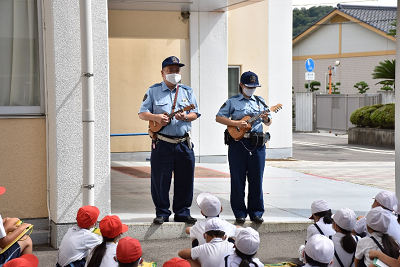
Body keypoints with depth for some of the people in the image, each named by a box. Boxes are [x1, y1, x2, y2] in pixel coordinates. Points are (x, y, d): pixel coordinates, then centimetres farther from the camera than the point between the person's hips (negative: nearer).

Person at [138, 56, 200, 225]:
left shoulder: (187, 91, 13)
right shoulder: (153, 91, 6)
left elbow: (195, 114, 10)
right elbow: (142, 113, 4)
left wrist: (185, 117, -11)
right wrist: (156, 117, -15)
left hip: (184, 143, 2)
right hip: (162, 144, -2)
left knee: (185, 179, 4)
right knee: (160, 180, 0)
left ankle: (182, 212, 15)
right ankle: (162, 213, 12)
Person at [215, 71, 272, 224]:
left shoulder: (260, 102, 16)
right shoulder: (232, 102, 5)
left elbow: (268, 123, 17)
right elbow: (219, 118, -1)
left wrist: (267, 119, -6)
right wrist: (236, 123, -13)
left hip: (257, 144, 3)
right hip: (238, 144, -3)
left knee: (256, 179, 4)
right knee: (238, 179, 0)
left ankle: (256, 212, 13)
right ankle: (240, 213, 9)